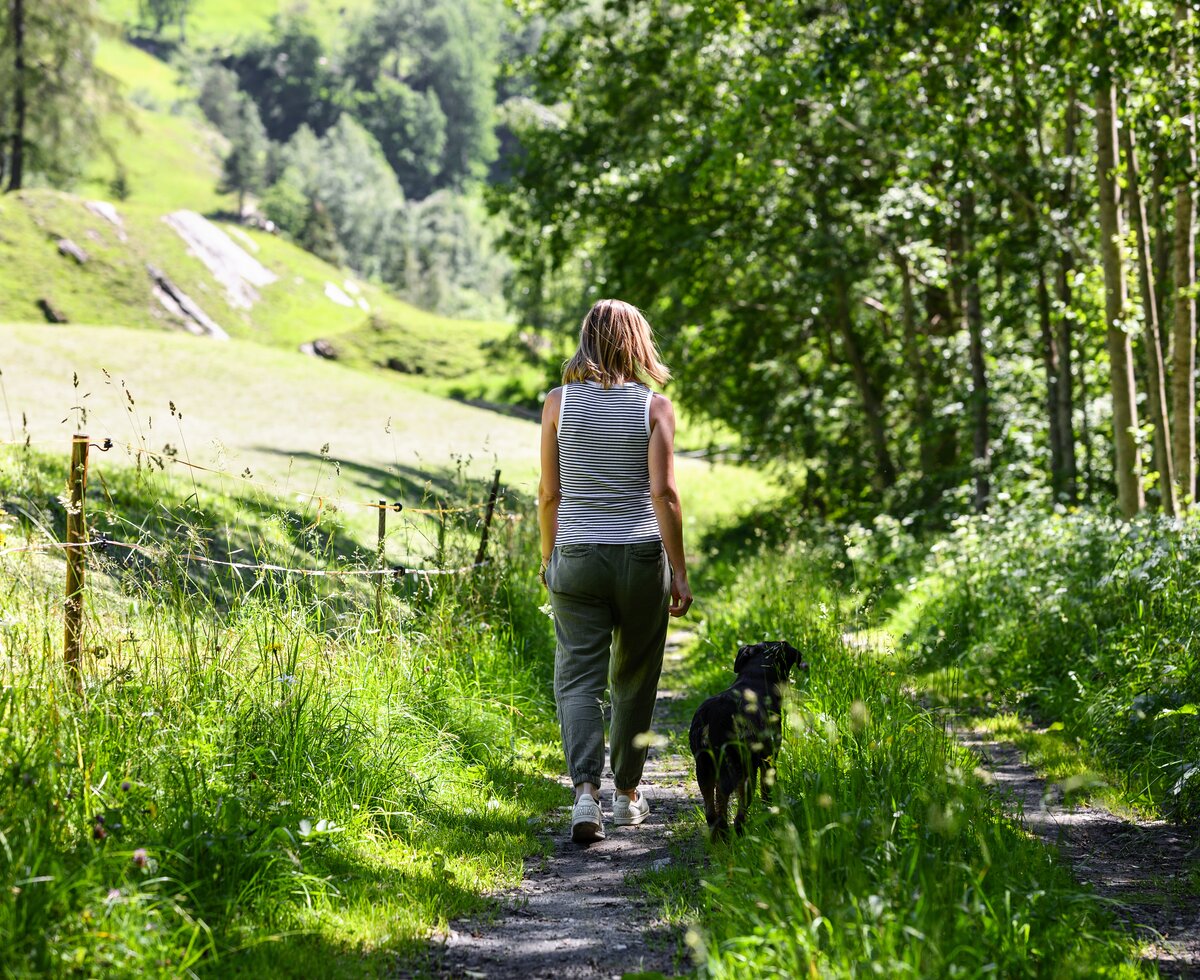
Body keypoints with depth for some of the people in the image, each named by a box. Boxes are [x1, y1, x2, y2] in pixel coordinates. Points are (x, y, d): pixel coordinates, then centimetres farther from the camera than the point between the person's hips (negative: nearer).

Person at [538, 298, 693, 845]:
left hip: (576, 557, 0)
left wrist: (548, 556, 15)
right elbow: (663, 493, -10)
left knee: (579, 679, -1)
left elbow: (548, 492, 1)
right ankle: (627, 795, 26)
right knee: (635, 679, 15)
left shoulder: (559, 403, -1)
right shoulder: (654, 406, -5)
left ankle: (586, 790, -22)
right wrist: (679, 571, -5)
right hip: (642, 555, 0)